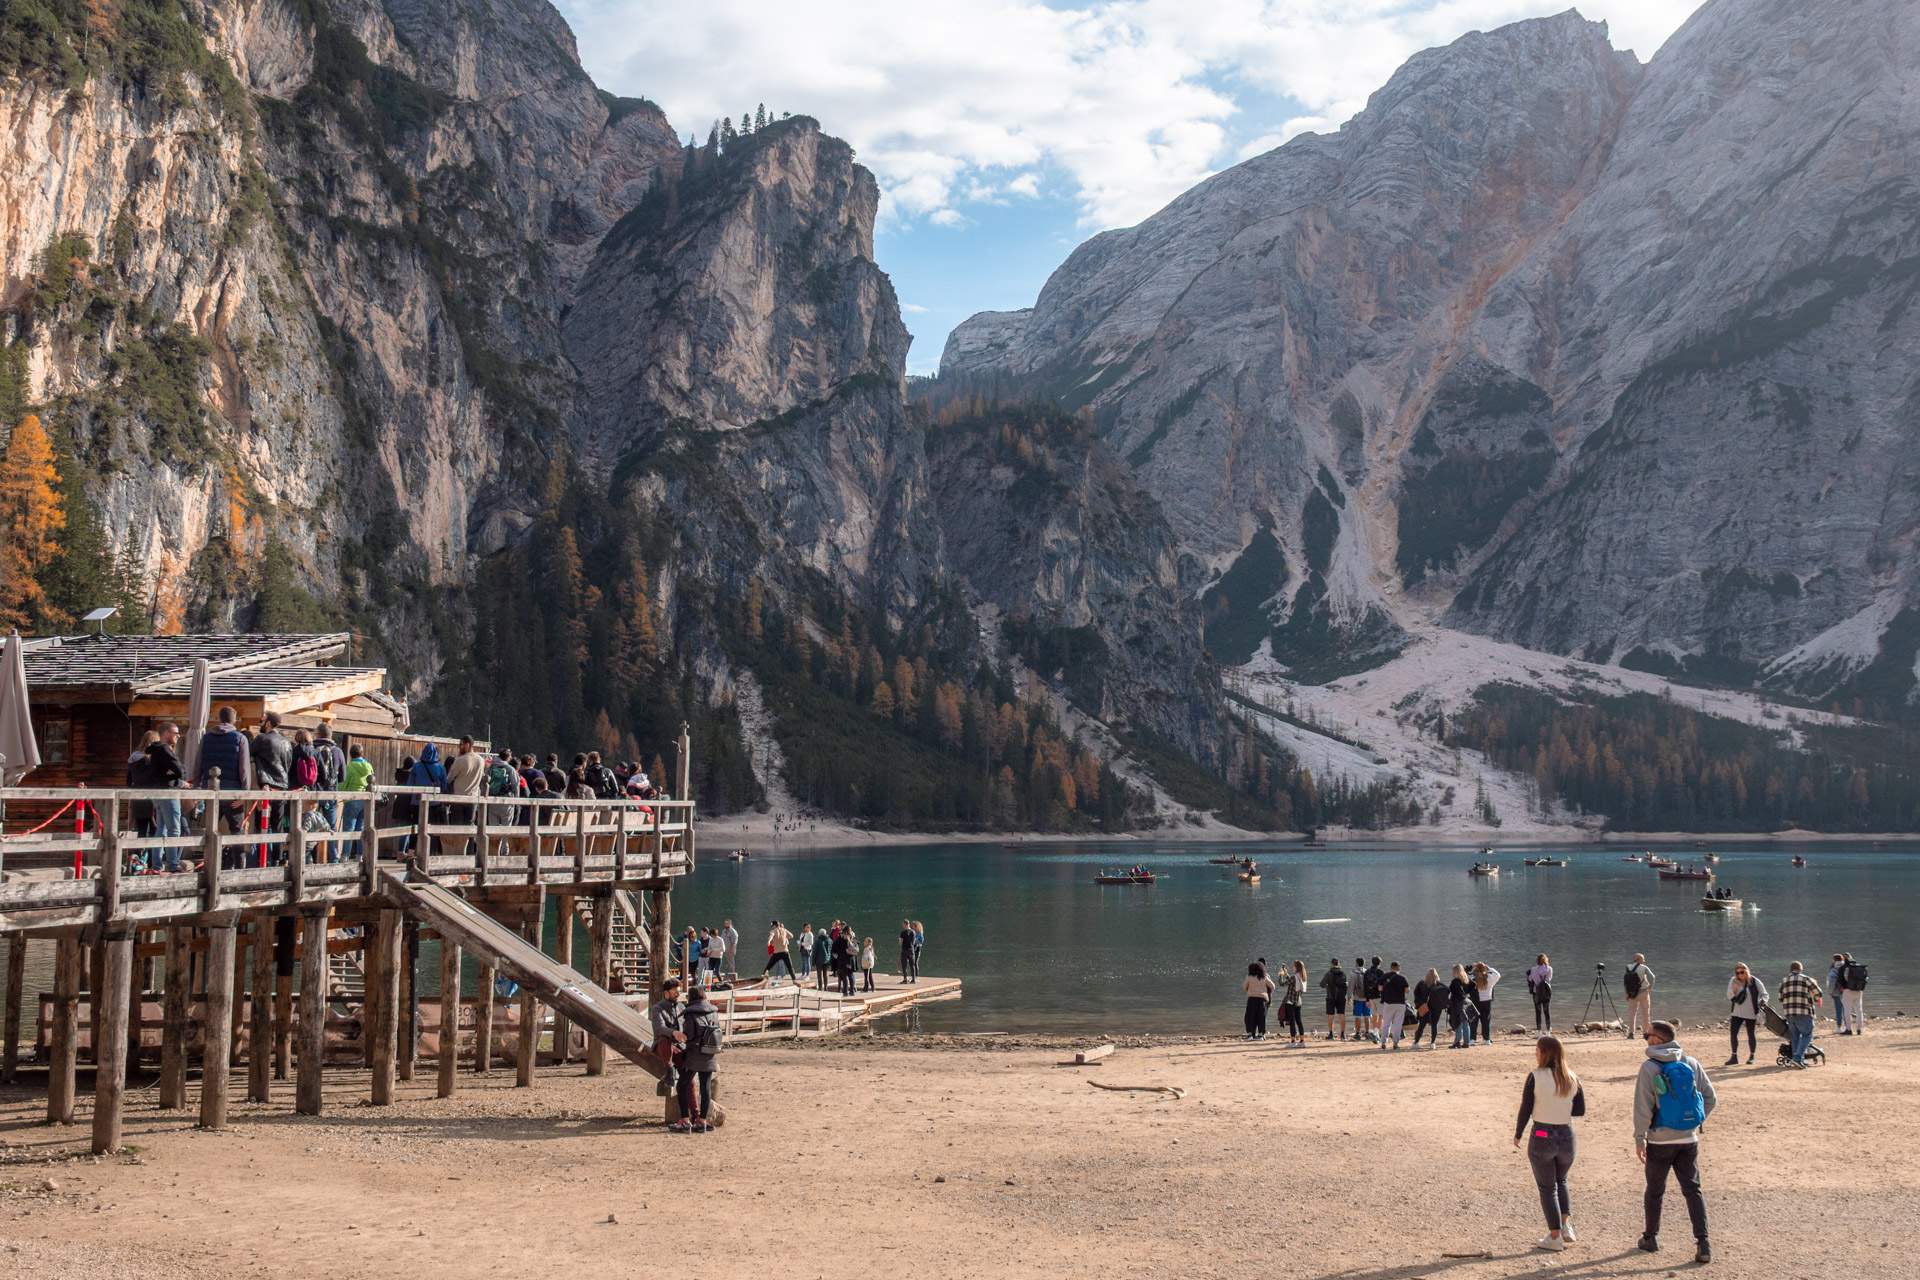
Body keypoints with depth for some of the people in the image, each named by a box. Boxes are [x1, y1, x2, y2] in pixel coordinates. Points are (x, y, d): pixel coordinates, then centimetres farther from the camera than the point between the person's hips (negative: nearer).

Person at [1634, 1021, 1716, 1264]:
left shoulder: (1649, 1068, -12)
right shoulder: (1691, 1064, 1)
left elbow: (1643, 1107, -14)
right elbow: (1710, 1098, 3)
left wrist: (1639, 1138, -7)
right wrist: (1697, 1123, 13)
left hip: (1660, 1141, -3)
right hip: (1689, 1140, 3)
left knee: (1655, 1191, 13)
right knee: (1693, 1190, 7)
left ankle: (1651, 1238, 26)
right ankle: (1703, 1243, -3)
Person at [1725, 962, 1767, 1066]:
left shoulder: (1754, 982, -8)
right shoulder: (1733, 982, -2)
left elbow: (1764, 994, 0)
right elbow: (1730, 998, -1)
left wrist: (1763, 1002, -20)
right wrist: (1734, 991, -21)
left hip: (1751, 1013, -2)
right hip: (1737, 1012, 2)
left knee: (1750, 1034, 7)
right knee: (1733, 1033, -4)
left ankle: (1751, 1057, 20)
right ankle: (1734, 1056, 3)